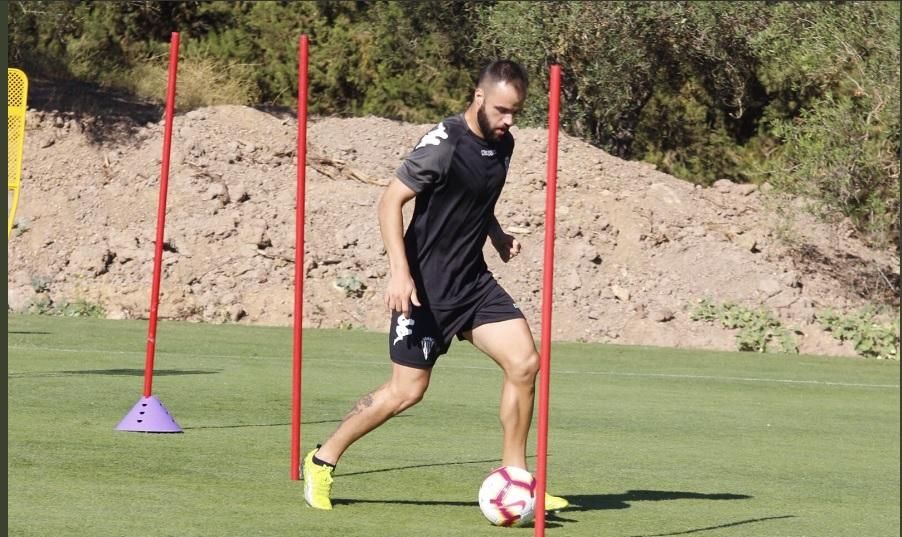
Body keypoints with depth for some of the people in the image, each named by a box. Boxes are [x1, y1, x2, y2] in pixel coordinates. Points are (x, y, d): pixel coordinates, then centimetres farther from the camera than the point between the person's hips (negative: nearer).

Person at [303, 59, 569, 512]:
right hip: (425, 284, -7)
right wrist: (399, 270, -26)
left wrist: (496, 234, 7)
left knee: (525, 362, -7)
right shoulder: (444, 144, -18)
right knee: (407, 390, -3)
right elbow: (391, 200, -17)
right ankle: (323, 459, 17)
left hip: (472, 279, 7)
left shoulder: (502, 144, 6)